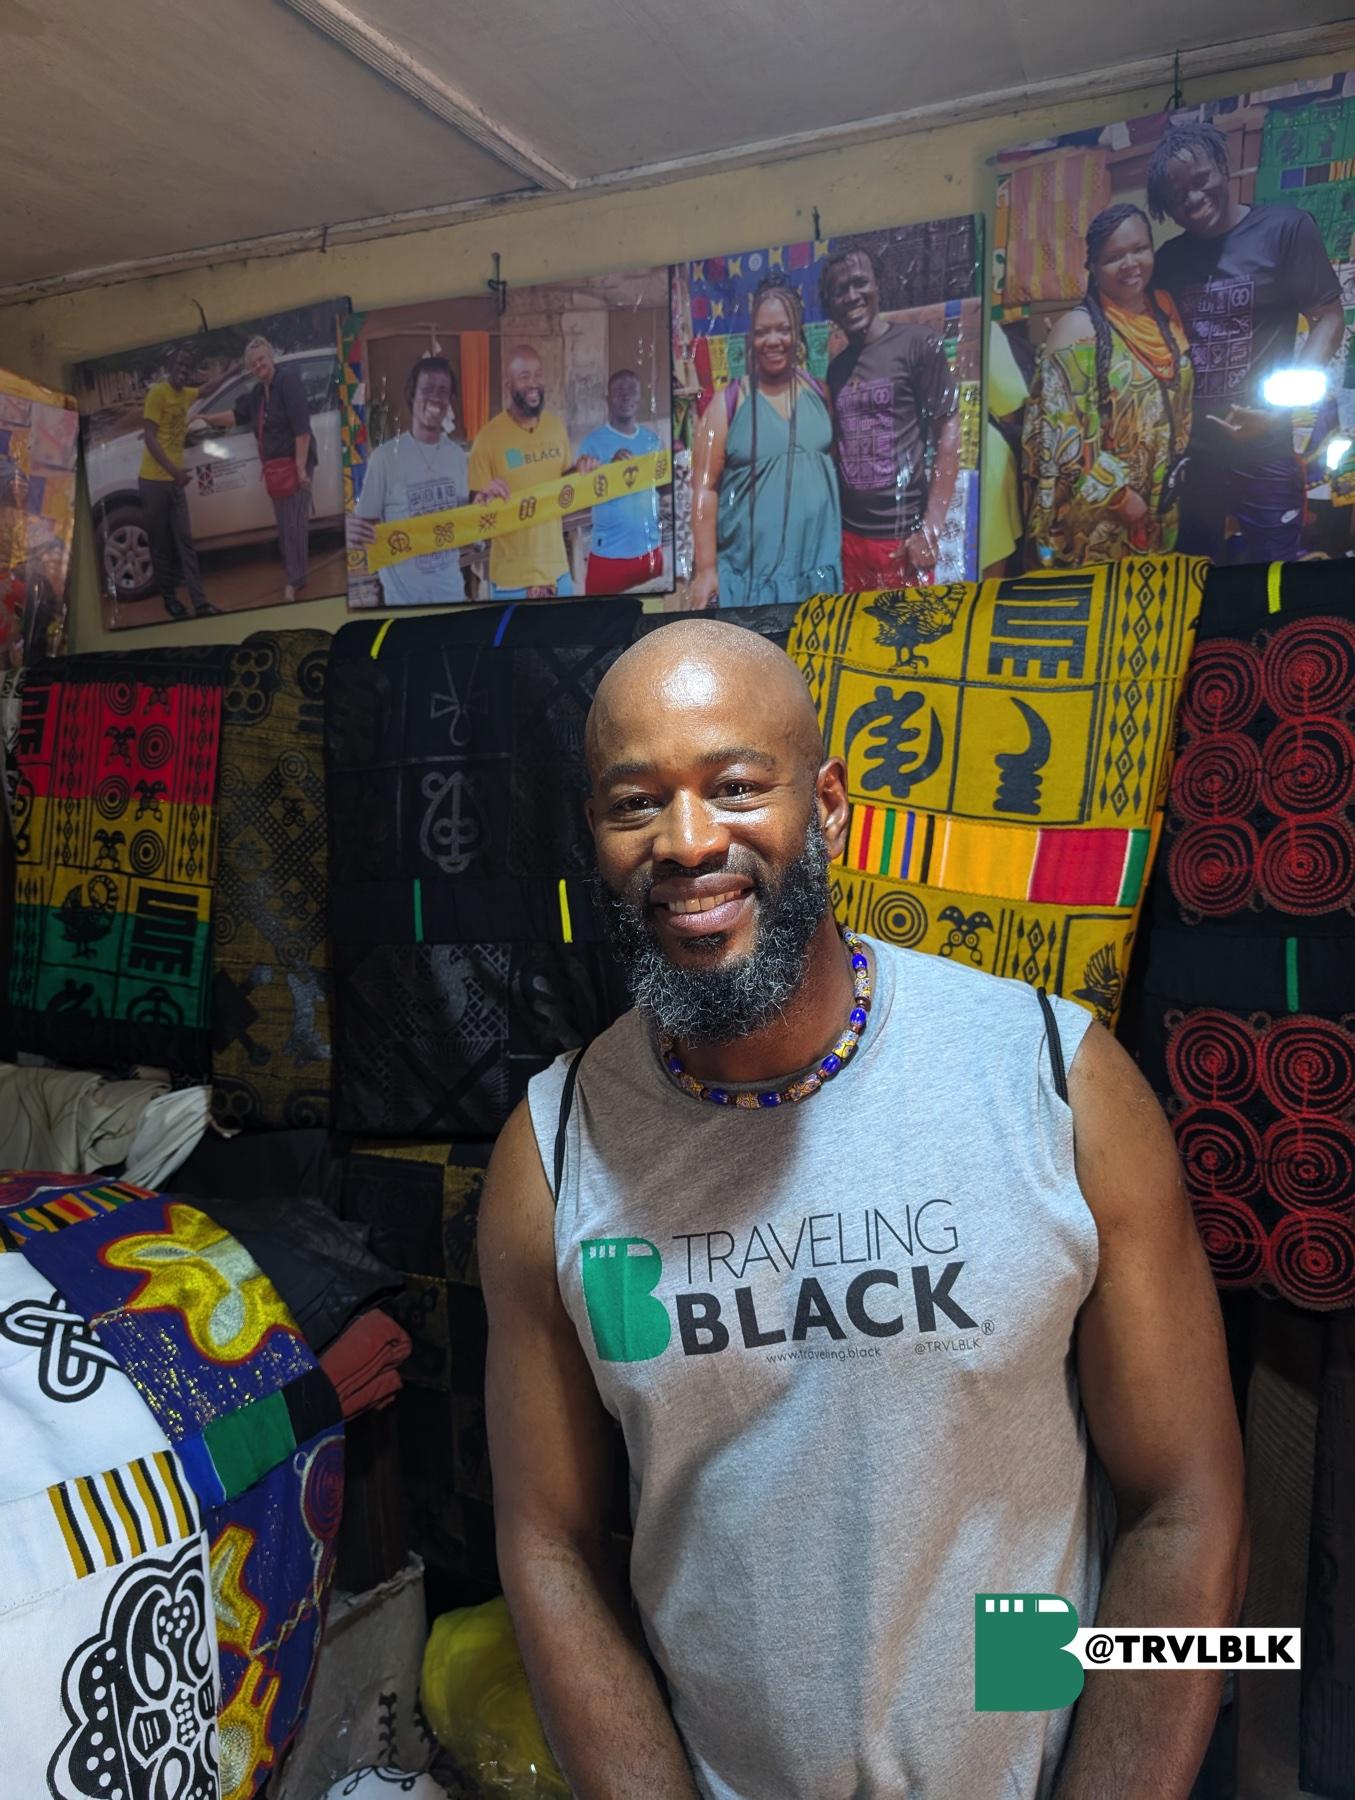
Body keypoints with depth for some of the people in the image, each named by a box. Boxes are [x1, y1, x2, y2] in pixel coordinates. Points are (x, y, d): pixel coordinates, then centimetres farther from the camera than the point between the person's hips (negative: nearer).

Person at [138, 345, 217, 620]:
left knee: (185, 542, 1)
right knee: (161, 544, 3)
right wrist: (174, 470, -28)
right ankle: (169, 597, 14)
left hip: (175, 480, 6)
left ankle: (200, 601, -4)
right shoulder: (158, 392, -10)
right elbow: (149, 437, -17)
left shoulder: (186, 394, 11)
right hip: (153, 480, -6)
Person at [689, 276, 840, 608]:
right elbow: (704, 488, -5)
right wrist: (706, 568, -10)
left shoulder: (819, 394, 7)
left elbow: (841, 463, 15)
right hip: (748, 570, -3)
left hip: (818, 564, 3)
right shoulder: (728, 402, -3)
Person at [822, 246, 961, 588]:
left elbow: (948, 432, -7)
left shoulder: (918, 344, -3)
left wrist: (931, 528, -13)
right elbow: (837, 447, 15)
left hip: (902, 535, -5)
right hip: (848, 534, 5)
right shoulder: (837, 367, 13)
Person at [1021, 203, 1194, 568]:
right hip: (1097, 519, -6)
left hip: (1161, 508, 6)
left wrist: (1181, 468, 7)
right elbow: (1056, 431, -20)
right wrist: (1117, 494, -17)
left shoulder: (1166, 310, 5)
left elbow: (1183, 401, 17)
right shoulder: (1078, 329, -14)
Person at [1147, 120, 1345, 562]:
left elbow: (1329, 319, -4)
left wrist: (1281, 403, -18)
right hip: (1185, 446, 5)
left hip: (1262, 447, -4)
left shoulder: (1285, 228, -2)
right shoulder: (1168, 258, 12)